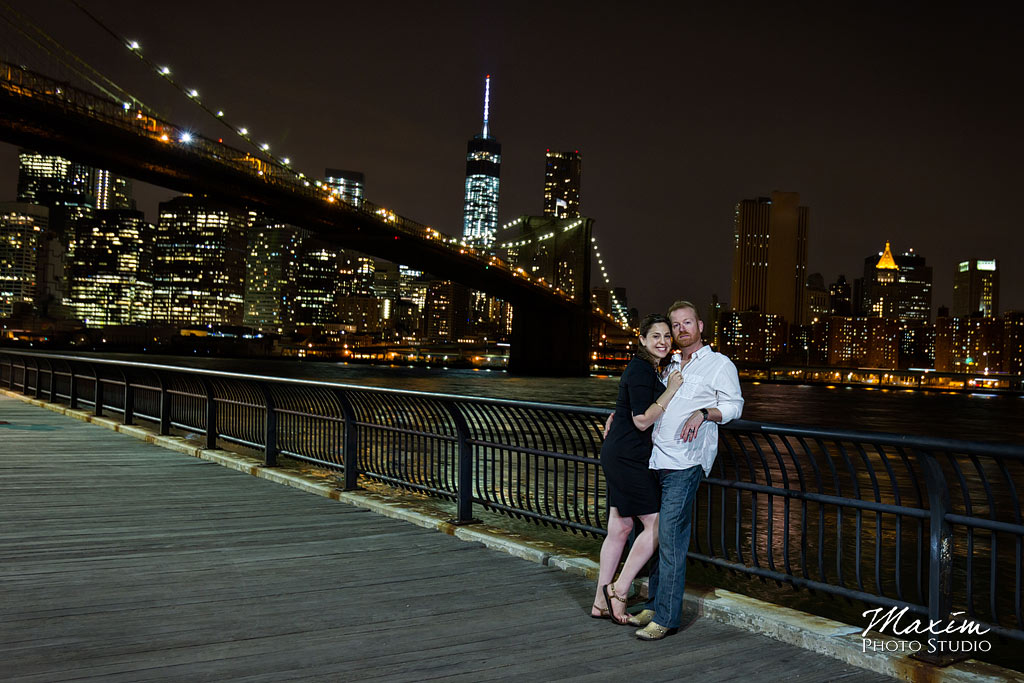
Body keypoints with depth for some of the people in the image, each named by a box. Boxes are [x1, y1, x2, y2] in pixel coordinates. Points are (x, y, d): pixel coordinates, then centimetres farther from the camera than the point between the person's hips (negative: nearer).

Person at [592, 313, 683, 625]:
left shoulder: (649, 368, 16)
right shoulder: (640, 370, -15)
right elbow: (642, 421, -20)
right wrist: (670, 391, -18)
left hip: (620, 456, 10)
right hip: (627, 457, -10)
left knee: (619, 528, 12)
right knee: (656, 524, -5)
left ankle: (601, 602, 19)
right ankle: (619, 589, 4)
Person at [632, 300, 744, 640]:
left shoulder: (719, 364, 5)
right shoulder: (671, 366, 23)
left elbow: (734, 405, 1)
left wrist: (703, 413, -16)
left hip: (685, 462, -6)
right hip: (657, 459, 6)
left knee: (670, 536, -10)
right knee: (659, 535, 8)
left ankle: (666, 616, -5)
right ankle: (654, 605, 17)